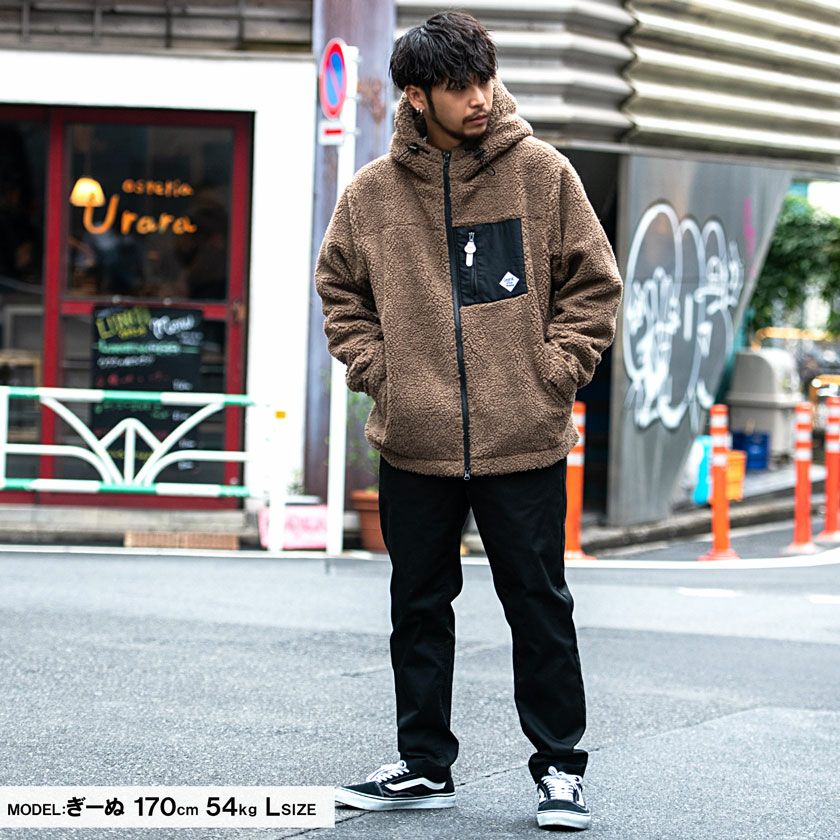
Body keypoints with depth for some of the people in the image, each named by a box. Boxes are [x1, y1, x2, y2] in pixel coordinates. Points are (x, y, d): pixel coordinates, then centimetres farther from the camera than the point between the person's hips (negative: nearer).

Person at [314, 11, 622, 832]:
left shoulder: (542, 173, -2)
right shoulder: (372, 192, 0)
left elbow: (594, 284, 4)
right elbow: (340, 289, 16)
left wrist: (554, 371, -6)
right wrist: (375, 369, 3)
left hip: (524, 441, -2)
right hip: (413, 445, 2)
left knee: (540, 606, 4)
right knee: (419, 608, 11)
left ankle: (559, 766, 16)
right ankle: (423, 766, 24)